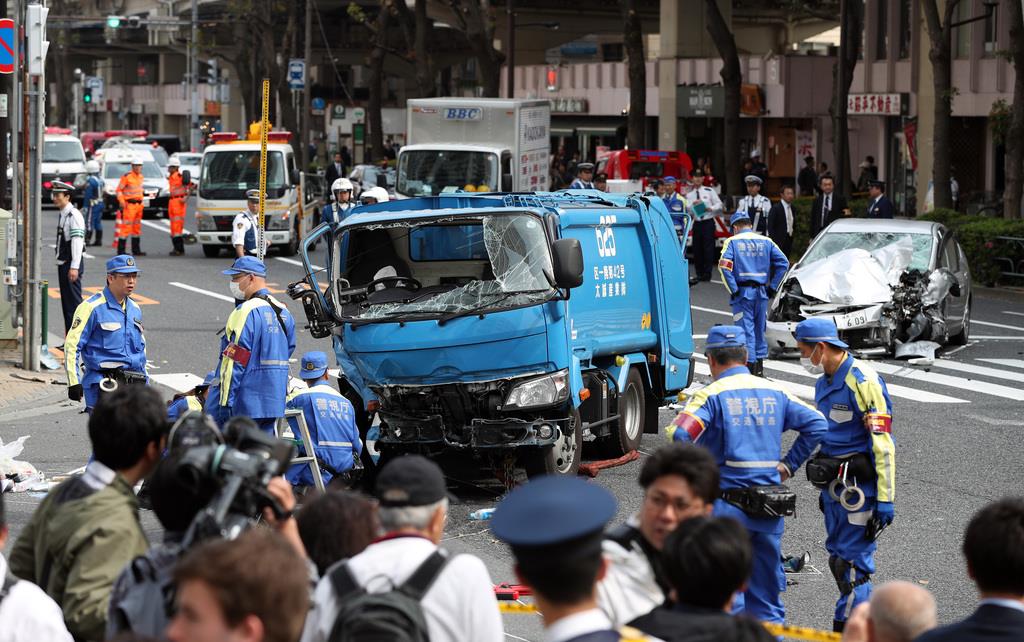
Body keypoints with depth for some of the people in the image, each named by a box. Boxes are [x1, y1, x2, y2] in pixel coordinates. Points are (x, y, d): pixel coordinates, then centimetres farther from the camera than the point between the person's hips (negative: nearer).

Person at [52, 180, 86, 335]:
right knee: (66, 303, 13)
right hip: (63, 263, 10)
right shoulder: (61, 215, 14)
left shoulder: (74, 215, -15)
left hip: (71, 264, -10)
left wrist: (74, 267, -25)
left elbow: (77, 241, -21)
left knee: (74, 302, -8)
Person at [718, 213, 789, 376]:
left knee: (746, 331, -3)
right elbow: (783, 262, 3)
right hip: (761, 292, 4)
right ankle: (759, 367, 20)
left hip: (742, 293, -4)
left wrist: (733, 289, -12)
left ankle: (750, 366, -10)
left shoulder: (732, 242, -2)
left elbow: (724, 266, -16)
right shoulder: (765, 242, 9)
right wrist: (772, 287, 4)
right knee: (760, 329, 14)